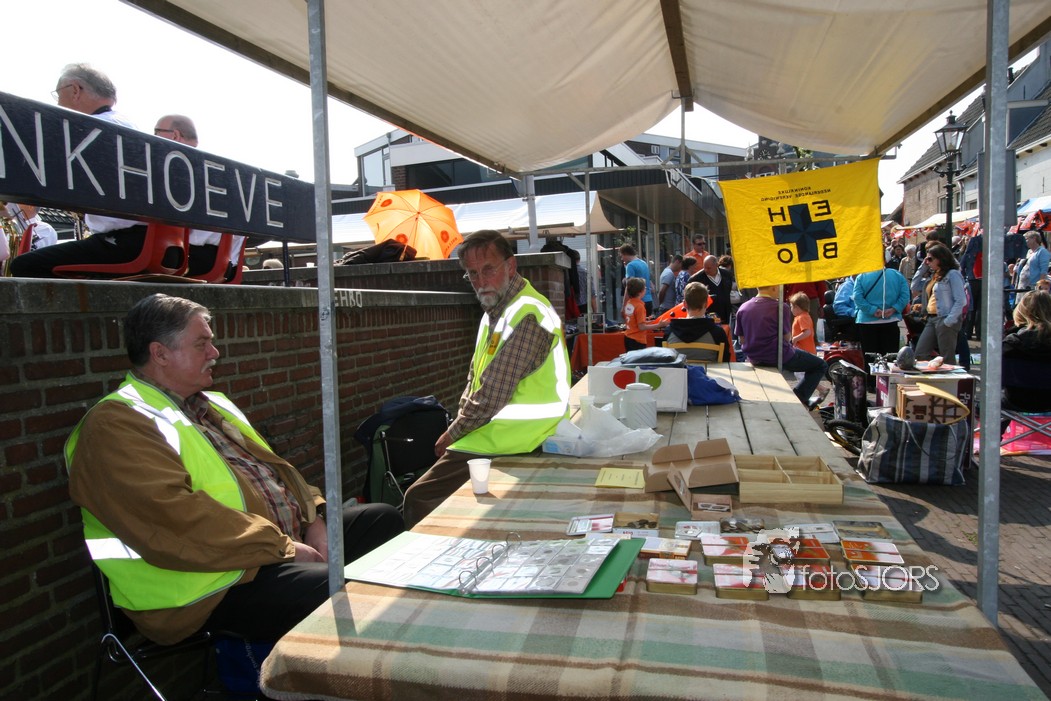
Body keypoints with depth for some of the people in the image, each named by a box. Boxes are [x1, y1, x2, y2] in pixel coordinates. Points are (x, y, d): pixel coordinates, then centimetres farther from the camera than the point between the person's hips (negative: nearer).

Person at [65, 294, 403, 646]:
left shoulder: (212, 404, 19)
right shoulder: (115, 425, -11)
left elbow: (273, 468, 20)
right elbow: (173, 518, -24)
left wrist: (312, 520, 1)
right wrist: (283, 548, -20)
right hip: (221, 581, -10)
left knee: (384, 519, 10)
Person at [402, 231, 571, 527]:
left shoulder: (526, 316, -19)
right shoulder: (496, 311, 15)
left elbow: (492, 395, -21)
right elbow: (476, 378, 18)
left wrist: (452, 433, -8)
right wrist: (458, 428, 5)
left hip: (510, 444, -10)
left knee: (419, 499, -8)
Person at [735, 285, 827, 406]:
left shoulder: (743, 308, 1)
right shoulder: (780, 307, -12)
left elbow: (742, 340, 4)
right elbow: (786, 337, -5)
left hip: (754, 359, 6)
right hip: (779, 357, -6)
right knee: (820, 366, 11)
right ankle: (798, 398, 0)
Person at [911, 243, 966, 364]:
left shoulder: (952, 274, -8)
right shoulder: (932, 275, 17)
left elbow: (960, 301, -14)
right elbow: (915, 288, 21)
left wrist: (949, 321, -20)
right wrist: (923, 267, 15)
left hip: (945, 319, -8)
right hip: (931, 319, 9)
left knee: (947, 359, -4)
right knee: (920, 354, 5)